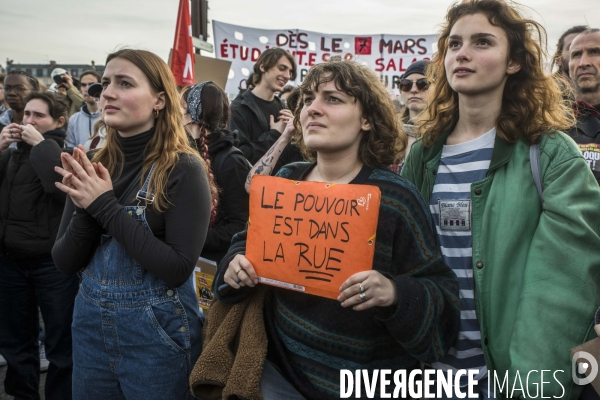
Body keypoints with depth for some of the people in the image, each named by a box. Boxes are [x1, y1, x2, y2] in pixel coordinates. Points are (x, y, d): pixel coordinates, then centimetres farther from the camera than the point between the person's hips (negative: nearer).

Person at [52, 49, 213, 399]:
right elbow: (65, 262, 2)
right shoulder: (95, 166, 1)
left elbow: (178, 269, -21)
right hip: (91, 324, 5)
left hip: (157, 333, -5)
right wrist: (86, 209, -16)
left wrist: (107, 206, -21)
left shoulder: (184, 168, -14)